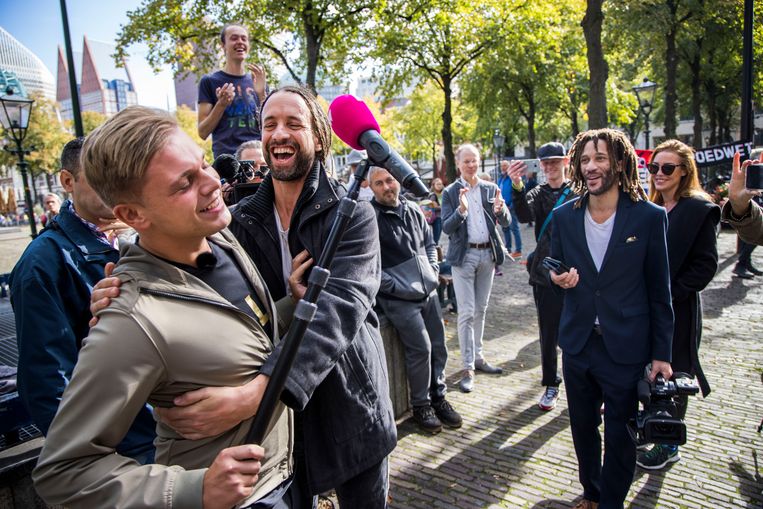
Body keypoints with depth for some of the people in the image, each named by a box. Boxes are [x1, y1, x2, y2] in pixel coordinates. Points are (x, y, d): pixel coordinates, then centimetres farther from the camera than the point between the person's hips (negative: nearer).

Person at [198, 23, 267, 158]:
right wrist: (221, 104, -12)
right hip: (227, 156, -3)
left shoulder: (256, 81, 15)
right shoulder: (210, 81, 5)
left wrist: (262, 93, -4)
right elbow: (203, 132, 2)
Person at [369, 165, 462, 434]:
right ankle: (420, 405, 13)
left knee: (438, 345, 10)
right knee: (421, 348, -8)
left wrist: (433, 271, 8)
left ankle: (438, 397, 30)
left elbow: (430, 243, 21)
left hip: (428, 291, 7)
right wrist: (393, 285, -15)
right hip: (398, 298, -6)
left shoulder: (413, 210, 9)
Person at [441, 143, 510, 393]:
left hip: (488, 254, 4)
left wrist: (500, 209, -21)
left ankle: (478, 357, 27)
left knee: (480, 310, 14)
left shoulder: (491, 189, 6)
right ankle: (467, 368, 2)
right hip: (464, 255, -3)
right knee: (466, 313, -5)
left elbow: (506, 223, 1)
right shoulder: (450, 192, -2)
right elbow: (446, 227, -9)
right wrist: (461, 210, -26)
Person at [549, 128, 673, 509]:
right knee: (582, 428, 19)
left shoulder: (649, 217, -8)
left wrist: (661, 353, -3)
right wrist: (557, 277, -15)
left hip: (626, 347, -3)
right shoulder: (563, 216, 0)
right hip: (578, 343, 3)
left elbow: (659, 292, -4)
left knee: (620, 435, 11)